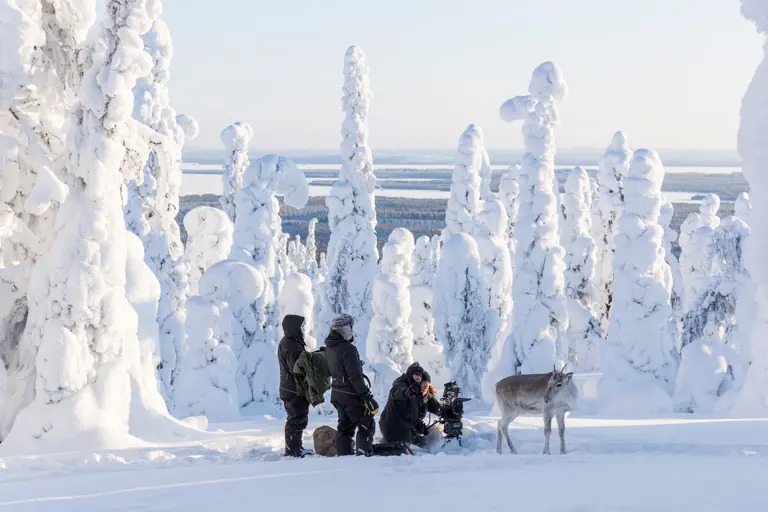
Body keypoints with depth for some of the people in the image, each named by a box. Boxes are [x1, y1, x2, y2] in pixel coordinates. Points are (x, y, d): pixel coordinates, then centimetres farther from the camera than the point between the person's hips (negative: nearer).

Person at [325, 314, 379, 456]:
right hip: (351, 395, -9)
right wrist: (367, 396, -20)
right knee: (367, 424, -1)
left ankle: (343, 455, 17)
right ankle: (364, 453, -8)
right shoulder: (347, 349, -21)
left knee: (345, 426, 16)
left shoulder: (329, 349, 8)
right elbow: (355, 376, -23)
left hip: (337, 393, 9)